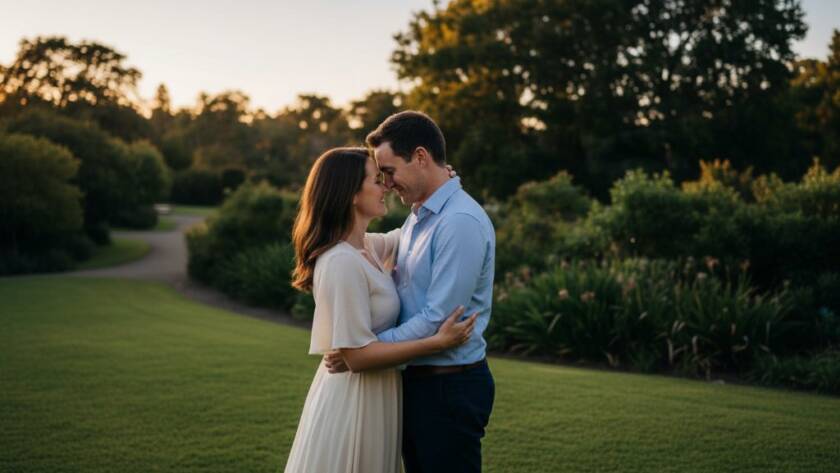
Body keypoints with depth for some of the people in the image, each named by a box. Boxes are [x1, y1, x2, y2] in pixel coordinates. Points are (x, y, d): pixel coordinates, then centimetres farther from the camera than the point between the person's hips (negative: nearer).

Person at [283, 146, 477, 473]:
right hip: (352, 399, -9)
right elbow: (357, 354, -24)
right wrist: (438, 342, -23)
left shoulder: (365, 248, 4)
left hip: (371, 395, 9)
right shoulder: (342, 262, -22)